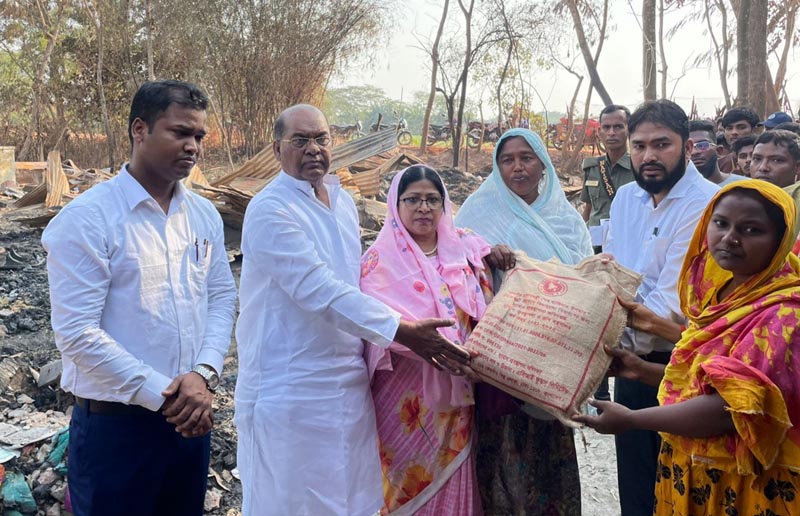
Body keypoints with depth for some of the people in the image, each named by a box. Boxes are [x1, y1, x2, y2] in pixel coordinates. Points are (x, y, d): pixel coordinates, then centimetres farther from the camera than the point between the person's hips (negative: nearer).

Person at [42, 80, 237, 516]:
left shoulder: (204, 215, 5)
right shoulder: (87, 219, -13)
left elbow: (223, 298, 5)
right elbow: (76, 333, -18)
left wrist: (203, 374, -11)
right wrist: (162, 394, -16)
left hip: (190, 415, 6)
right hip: (115, 423, -5)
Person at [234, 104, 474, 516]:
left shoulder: (343, 201, 10)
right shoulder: (270, 210, -15)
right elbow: (320, 291, -23)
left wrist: (381, 341, 14)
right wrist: (400, 330, -26)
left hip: (348, 381, 7)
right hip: (292, 388, -7)